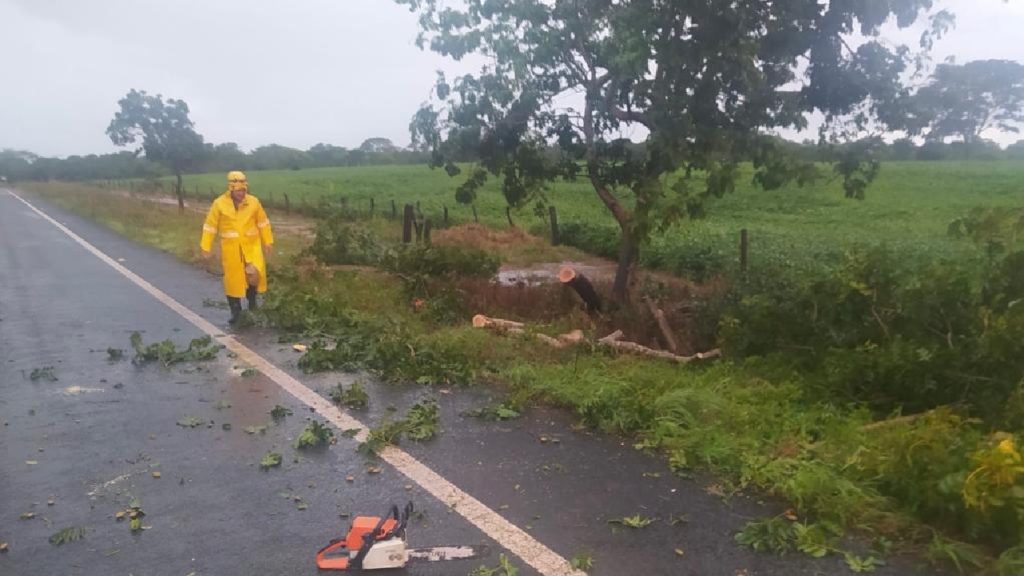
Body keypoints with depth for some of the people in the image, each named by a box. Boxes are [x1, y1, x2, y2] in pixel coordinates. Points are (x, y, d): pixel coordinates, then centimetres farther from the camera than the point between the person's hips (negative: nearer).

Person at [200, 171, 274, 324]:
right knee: (233, 279, 6)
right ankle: (235, 311, 20)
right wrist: (206, 248, -2)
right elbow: (210, 226, -1)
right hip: (230, 248, 0)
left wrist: (268, 242, 9)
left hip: (251, 245, 1)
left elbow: (263, 223, 9)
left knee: (254, 274, -16)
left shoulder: (253, 201, -2)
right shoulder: (219, 204, -6)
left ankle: (252, 299, 13)